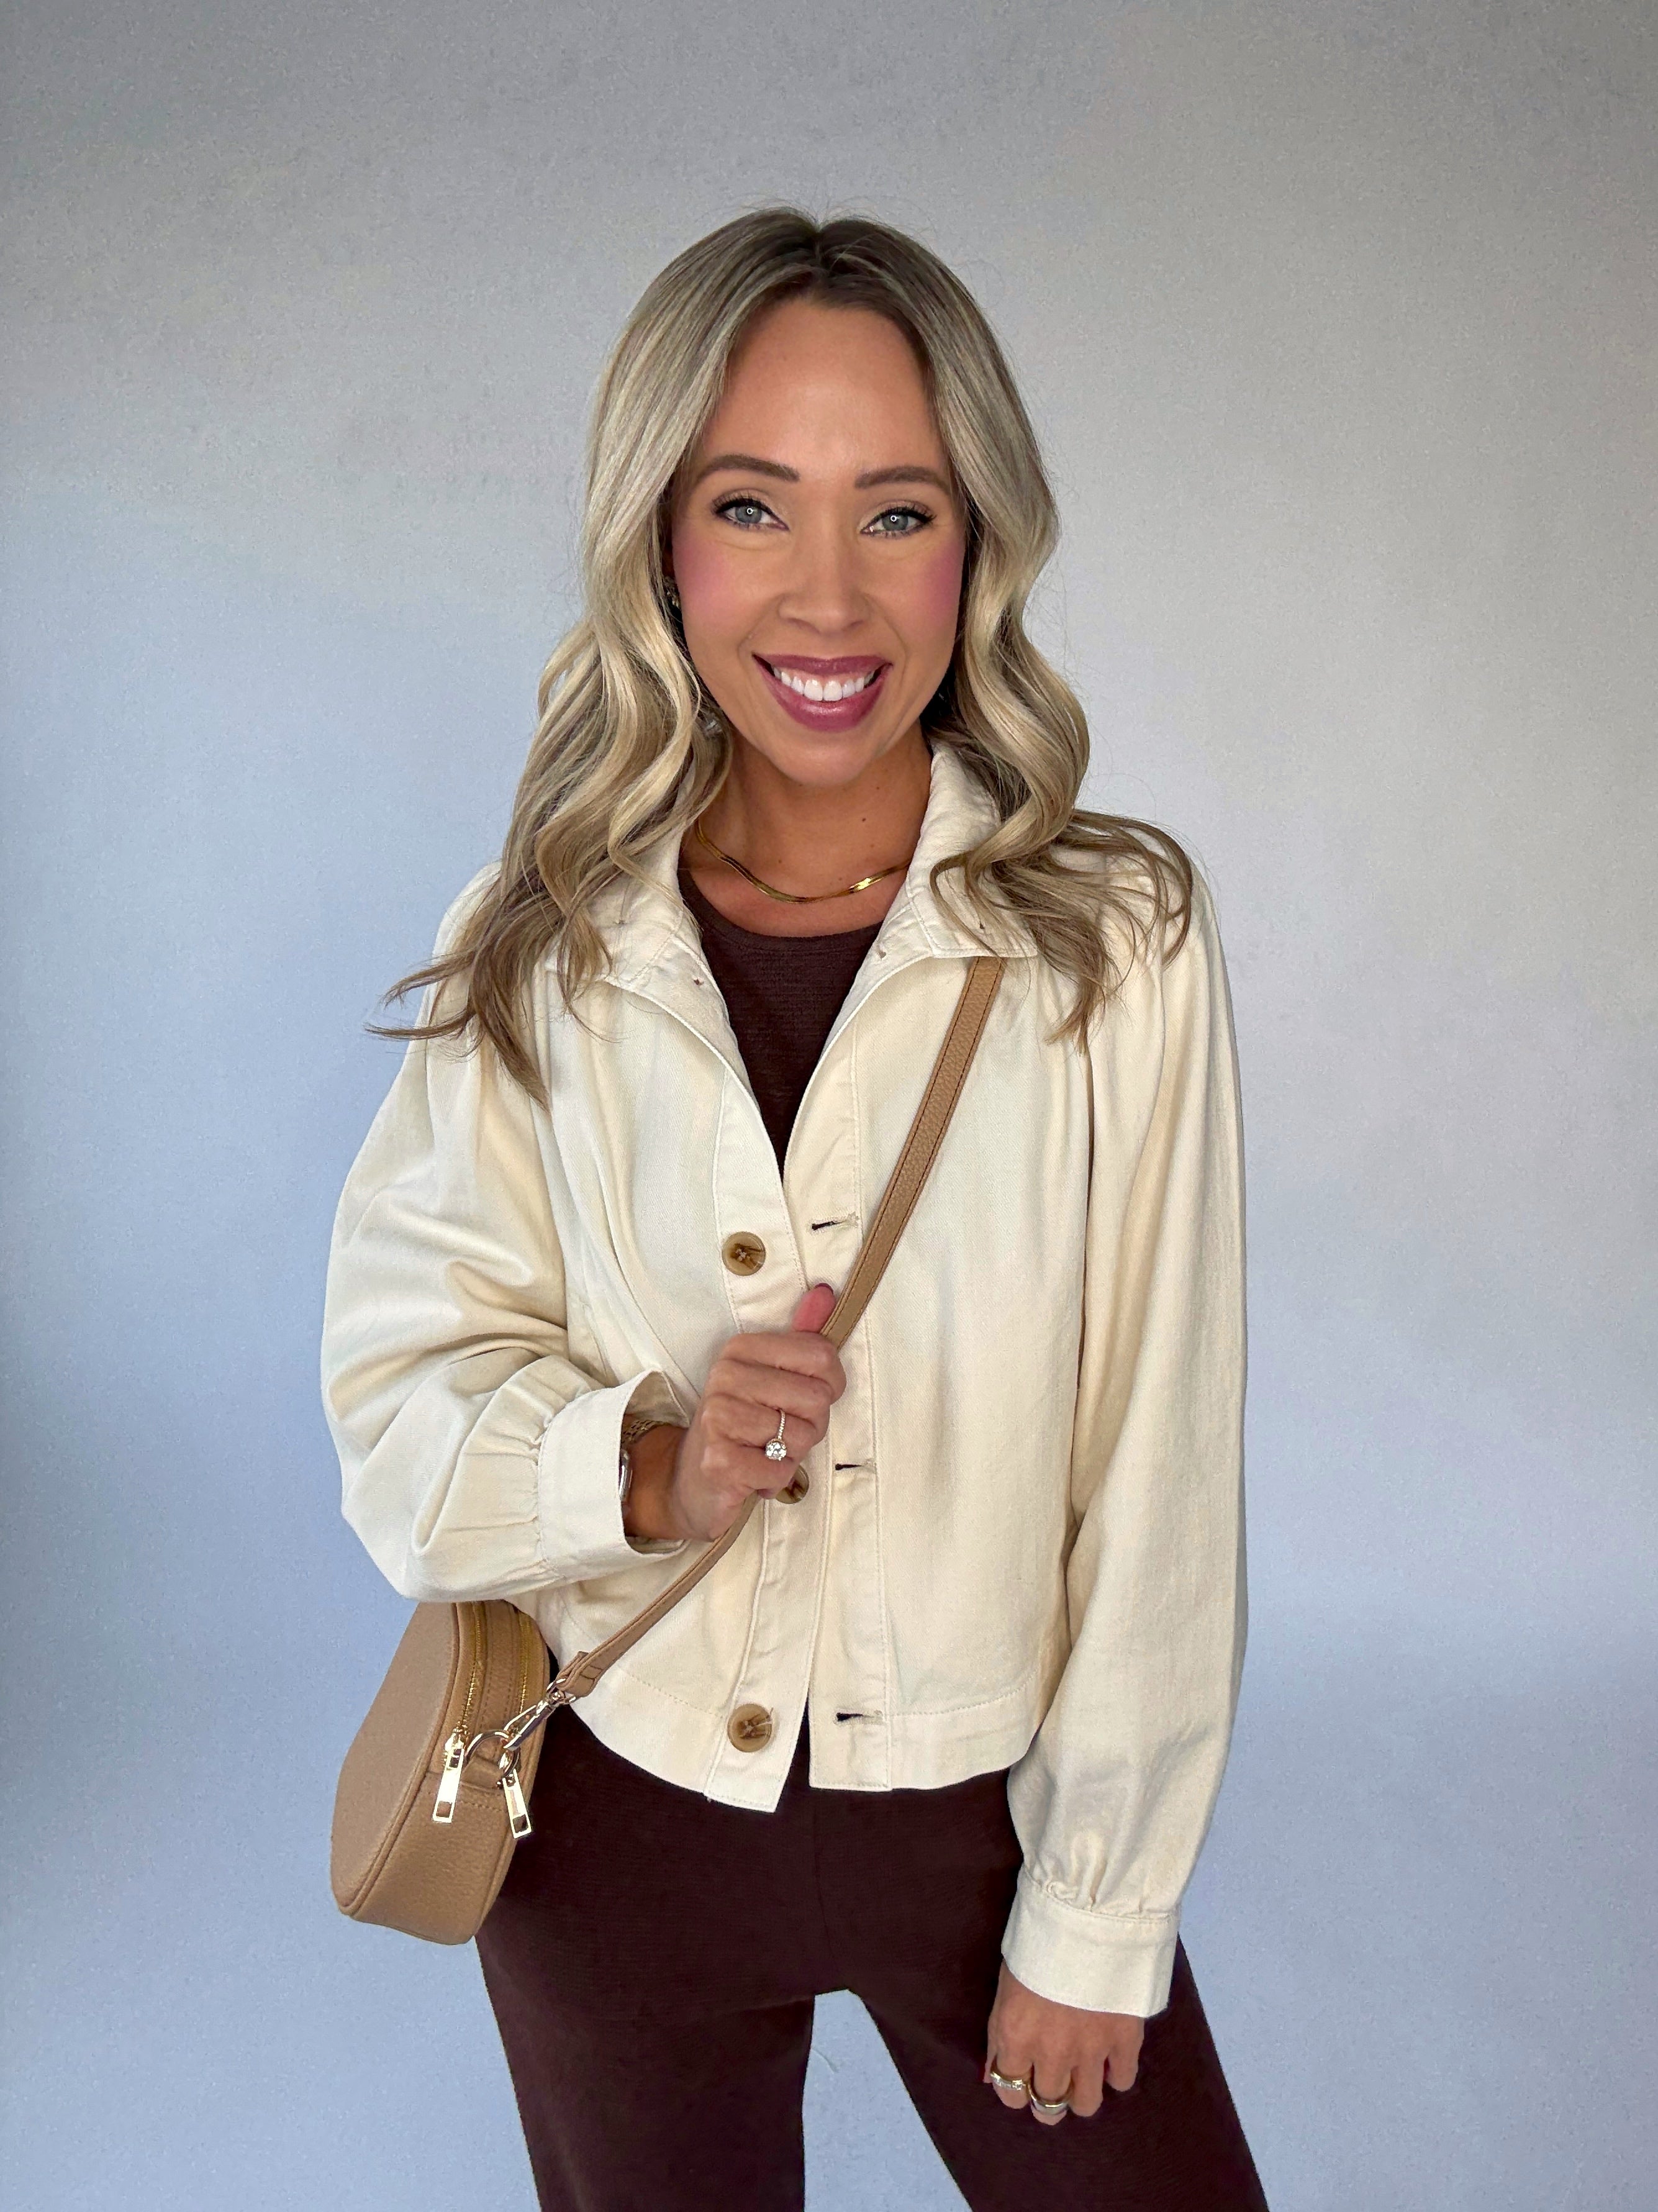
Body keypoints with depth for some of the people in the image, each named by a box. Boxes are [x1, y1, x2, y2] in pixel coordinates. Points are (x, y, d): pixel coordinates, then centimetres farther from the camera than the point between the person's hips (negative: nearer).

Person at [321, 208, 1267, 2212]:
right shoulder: (538, 954, -8)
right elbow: (398, 1399, -7)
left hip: (988, 1800, -1)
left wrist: (1093, 1922, -6)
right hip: (612, 1804, 2)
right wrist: (644, 1468, -27)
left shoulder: (1119, 941, -13)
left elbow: (1158, 1475, -10)